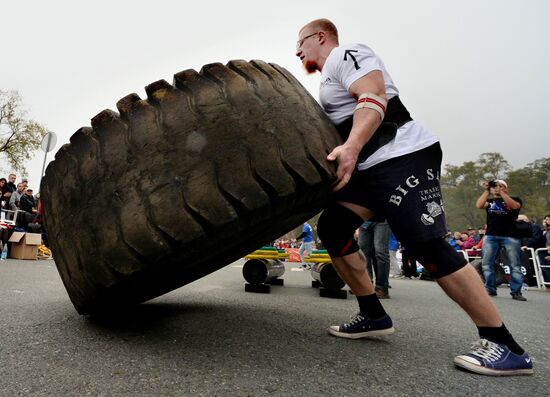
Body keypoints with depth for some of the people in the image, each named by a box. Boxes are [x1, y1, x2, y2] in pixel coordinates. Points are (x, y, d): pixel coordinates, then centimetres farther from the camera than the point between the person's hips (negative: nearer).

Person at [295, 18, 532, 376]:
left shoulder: (345, 54, -1)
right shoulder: (330, 78, 29)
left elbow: (374, 99, -20)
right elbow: (336, 132, 30)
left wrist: (350, 148, -34)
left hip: (403, 158, -10)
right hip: (370, 168, 10)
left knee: (428, 248, -16)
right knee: (332, 227, 1)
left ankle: (505, 346, -2)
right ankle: (374, 316, 10)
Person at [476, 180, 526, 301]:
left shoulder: (515, 199, 12)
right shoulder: (489, 201, 17)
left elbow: (514, 206, -12)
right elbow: (479, 205, -3)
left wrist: (501, 192, -14)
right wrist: (486, 191, -6)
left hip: (510, 236, -2)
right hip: (490, 236, 2)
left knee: (515, 266, -2)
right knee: (487, 264, 0)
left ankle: (516, 292, 5)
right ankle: (490, 289, 9)